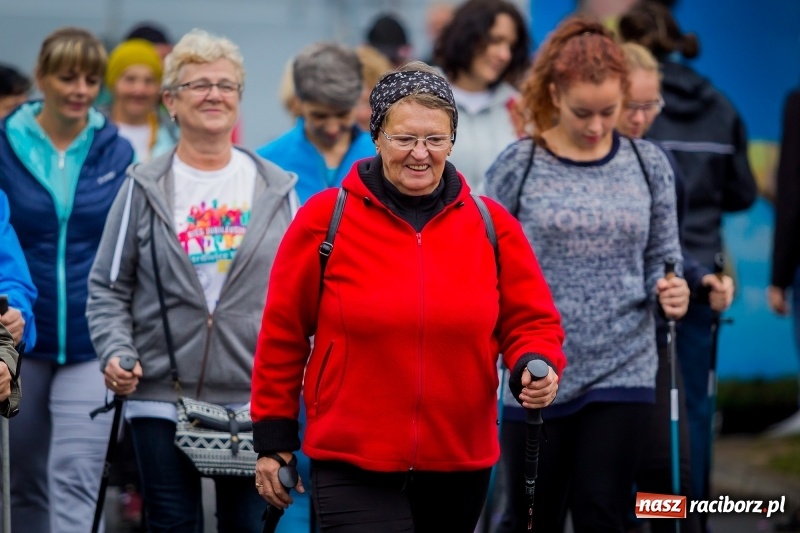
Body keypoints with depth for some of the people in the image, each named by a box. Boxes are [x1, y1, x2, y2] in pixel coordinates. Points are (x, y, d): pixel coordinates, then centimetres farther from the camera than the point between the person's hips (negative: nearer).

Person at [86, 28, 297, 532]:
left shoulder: (276, 188, 7)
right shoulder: (145, 188, 3)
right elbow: (108, 287, 4)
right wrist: (115, 352, -11)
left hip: (256, 396, 1)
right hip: (162, 396, -1)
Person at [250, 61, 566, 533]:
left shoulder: (492, 226, 5)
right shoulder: (325, 219, -3)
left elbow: (532, 322, 11)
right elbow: (283, 332, 2)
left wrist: (536, 367, -12)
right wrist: (274, 440, 3)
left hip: (460, 465, 4)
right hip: (352, 467, -4)